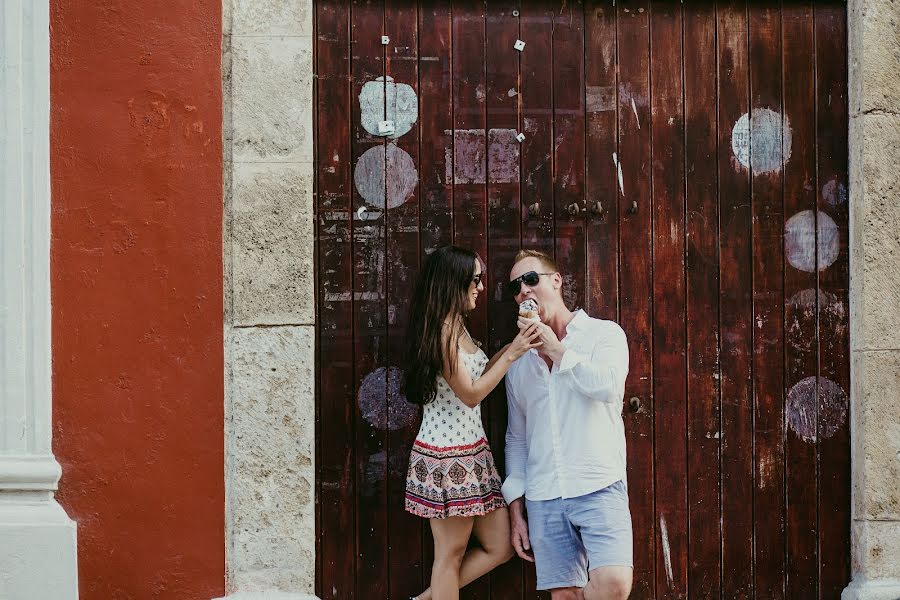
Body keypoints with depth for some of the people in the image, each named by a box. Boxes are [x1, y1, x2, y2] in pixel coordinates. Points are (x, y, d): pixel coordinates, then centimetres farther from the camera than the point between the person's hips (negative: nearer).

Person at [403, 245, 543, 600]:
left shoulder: (457, 327, 13)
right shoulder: (442, 331, -16)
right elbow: (470, 394, -16)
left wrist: (512, 347, 9)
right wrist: (512, 354, -15)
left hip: (471, 452, 9)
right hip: (448, 455, -9)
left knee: (500, 547, 9)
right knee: (451, 555, 0)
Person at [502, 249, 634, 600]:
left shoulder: (603, 334, 5)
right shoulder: (519, 363, 17)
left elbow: (607, 385, -15)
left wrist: (555, 349, -7)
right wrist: (516, 510, 13)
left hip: (599, 489, -4)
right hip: (543, 498, 4)